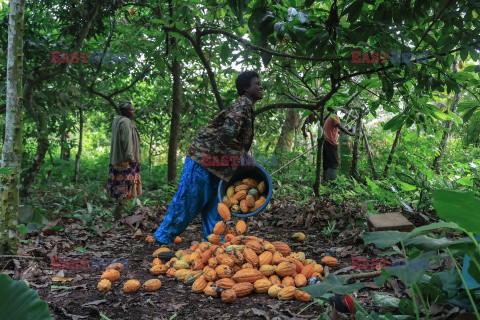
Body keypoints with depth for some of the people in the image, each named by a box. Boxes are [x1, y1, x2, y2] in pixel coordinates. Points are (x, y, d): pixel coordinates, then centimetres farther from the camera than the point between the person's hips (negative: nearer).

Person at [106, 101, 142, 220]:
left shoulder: (117, 121, 17)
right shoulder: (125, 122, -14)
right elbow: (127, 141, -20)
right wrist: (130, 157, -21)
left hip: (118, 159, 10)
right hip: (126, 161, -10)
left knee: (120, 187, 13)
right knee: (125, 186, -7)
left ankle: (118, 214, 18)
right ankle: (118, 214, -5)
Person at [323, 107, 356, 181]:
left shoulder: (327, 118, 23)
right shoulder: (335, 116, -3)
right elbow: (340, 126, -19)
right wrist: (350, 133, -18)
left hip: (326, 142, 9)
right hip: (331, 143, -9)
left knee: (326, 164, 9)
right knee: (334, 163, -10)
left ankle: (325, 179, 9)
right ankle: (330, 180, -18)